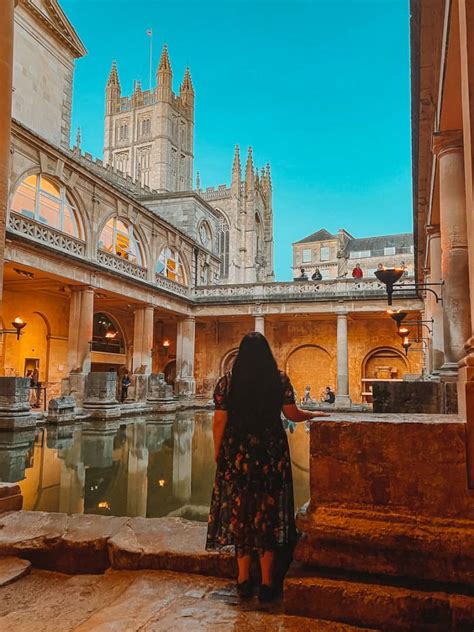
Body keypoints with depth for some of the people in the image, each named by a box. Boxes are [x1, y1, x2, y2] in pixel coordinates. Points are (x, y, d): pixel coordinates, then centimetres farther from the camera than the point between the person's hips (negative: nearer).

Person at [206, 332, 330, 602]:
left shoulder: (228, 380, -3)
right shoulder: (279, 379, -3)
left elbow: (220, 420, -4)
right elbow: (293, 415, -2)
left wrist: (217, 451, 7)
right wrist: (317, 414, 16)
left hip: (237, 452, 0)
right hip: (271, 451, 0)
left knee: (239, 510, 11)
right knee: (268, 511, 9)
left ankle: (244, 579, 19)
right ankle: (267, 582, 16)